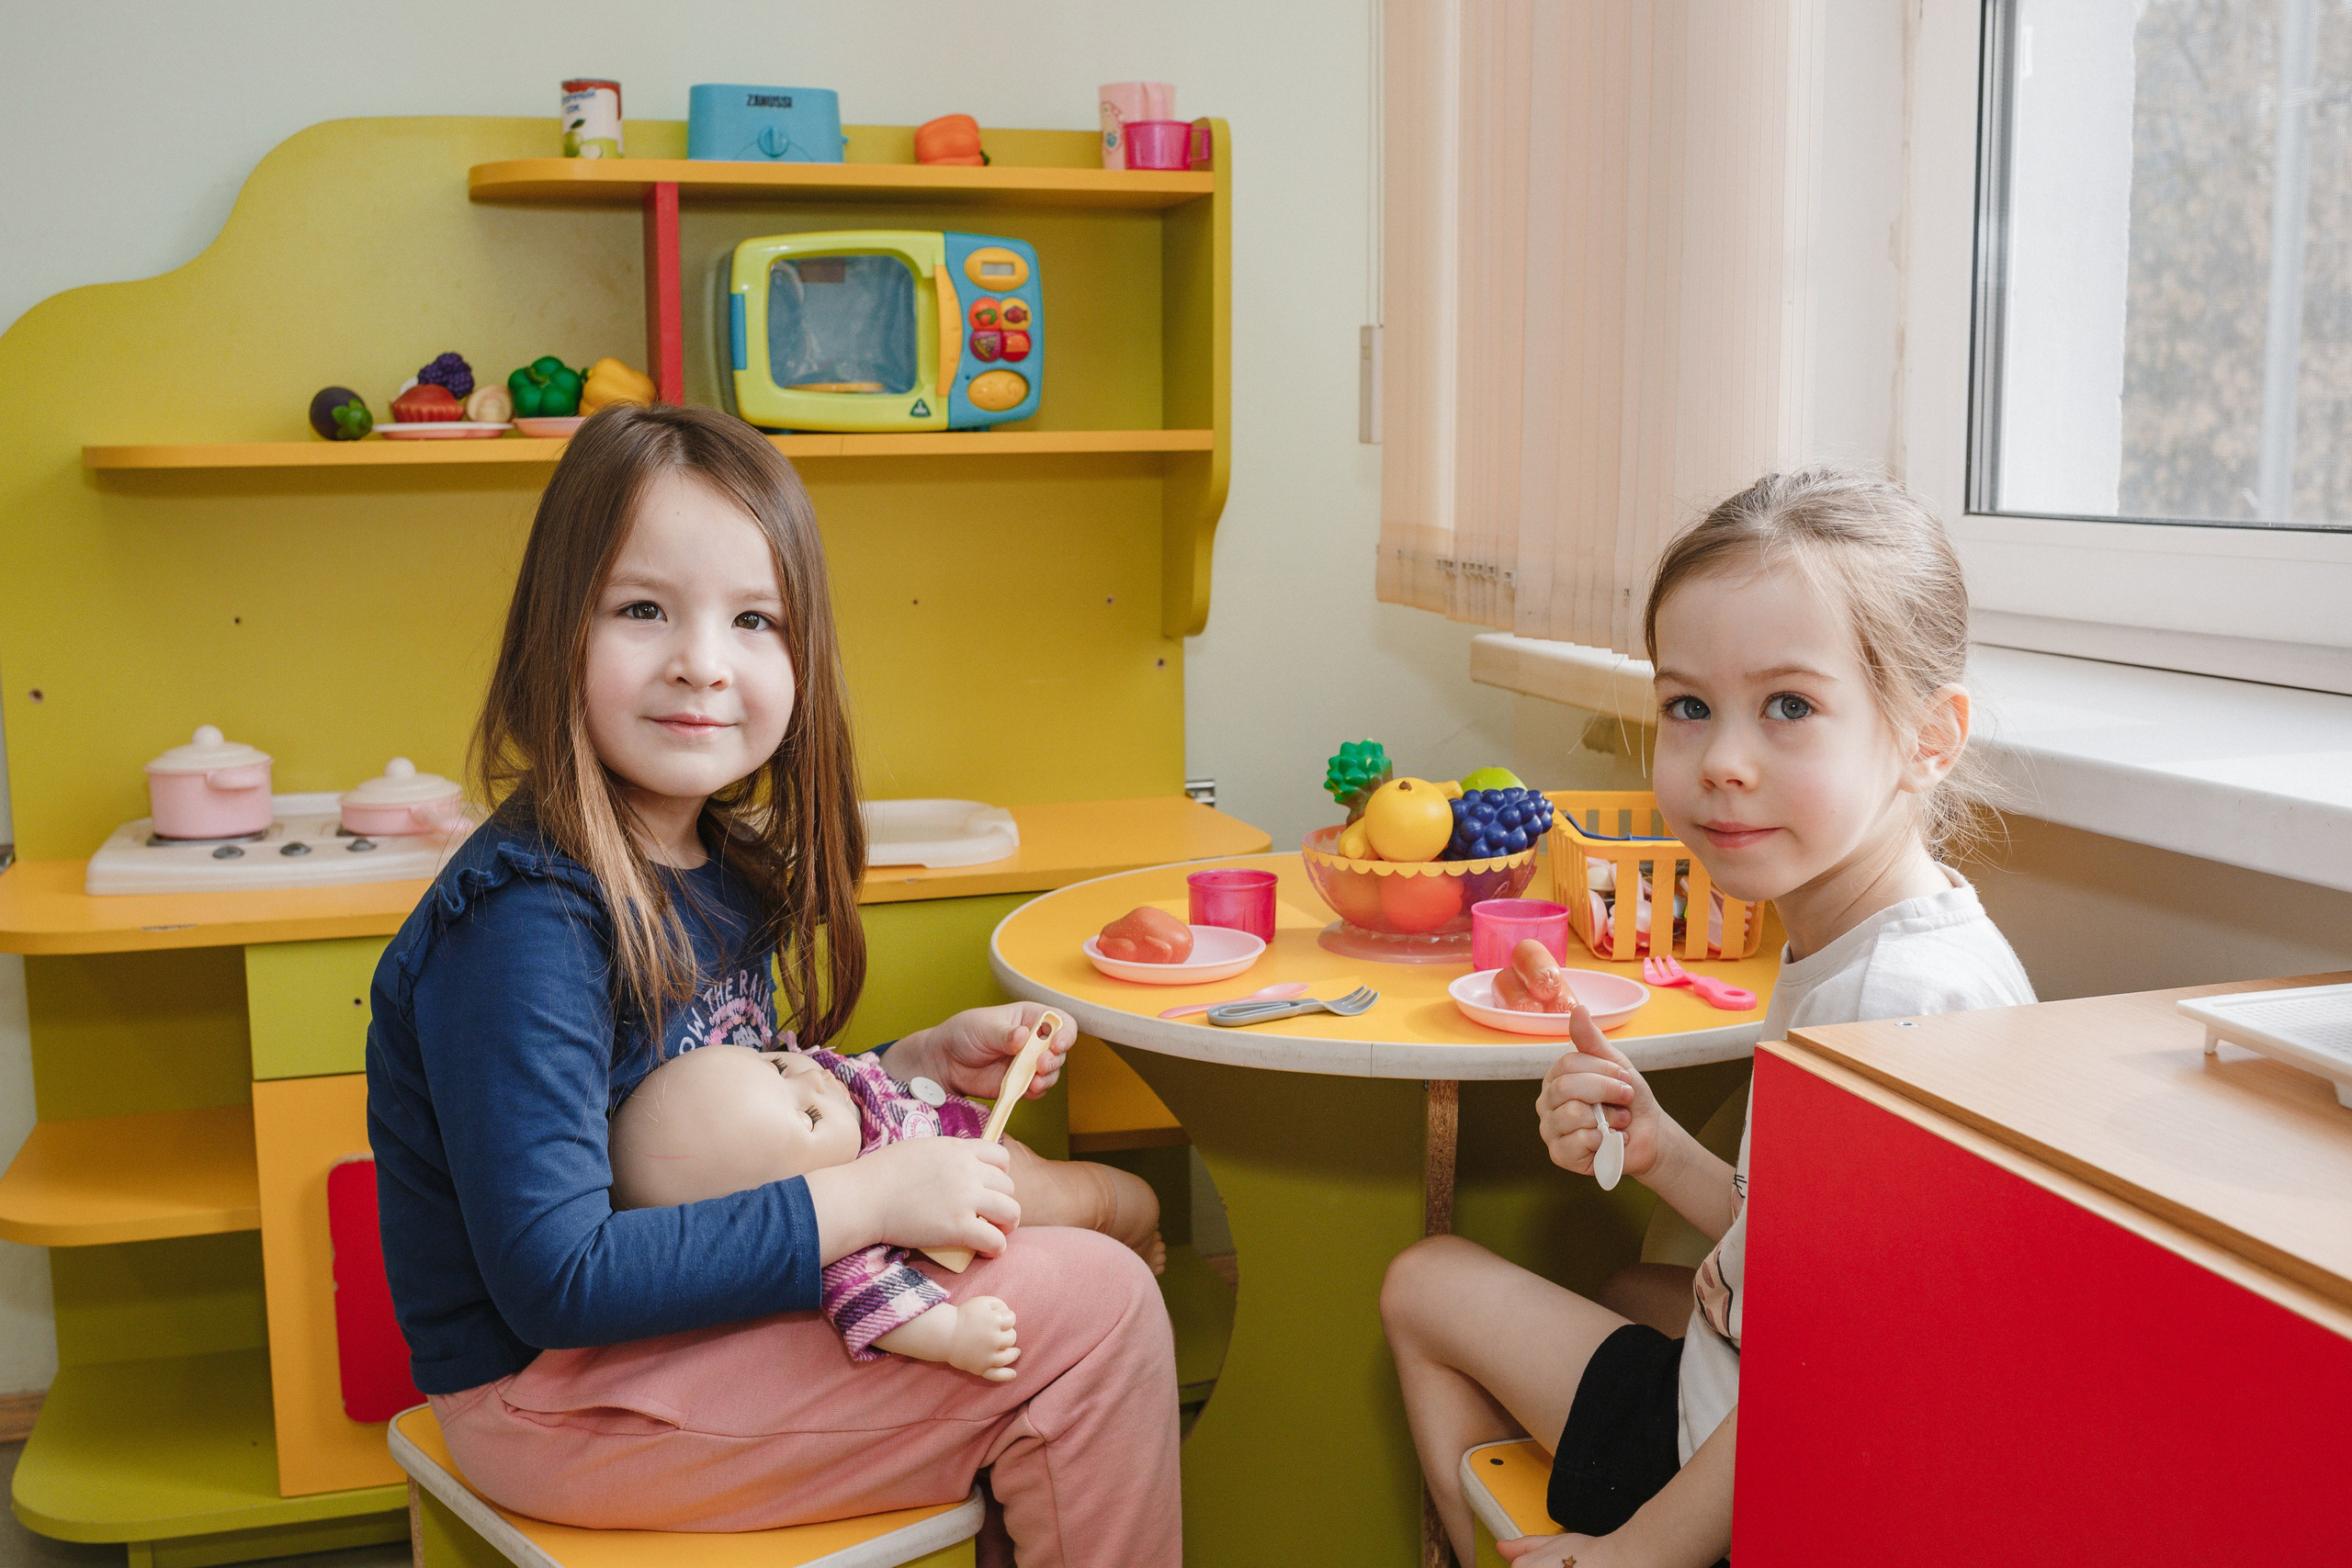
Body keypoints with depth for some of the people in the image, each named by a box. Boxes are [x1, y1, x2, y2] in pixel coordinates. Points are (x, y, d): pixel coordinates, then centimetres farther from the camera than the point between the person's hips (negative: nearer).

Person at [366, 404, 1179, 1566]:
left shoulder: (725, 866, 0)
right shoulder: (522, 922, -26)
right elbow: (556, 1280, -28)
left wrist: (923, 1063, 0)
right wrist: (865, 1201, -26)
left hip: (691, 1318, 9)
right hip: (553, 1397, -8)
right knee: (1092, 1308, -14)